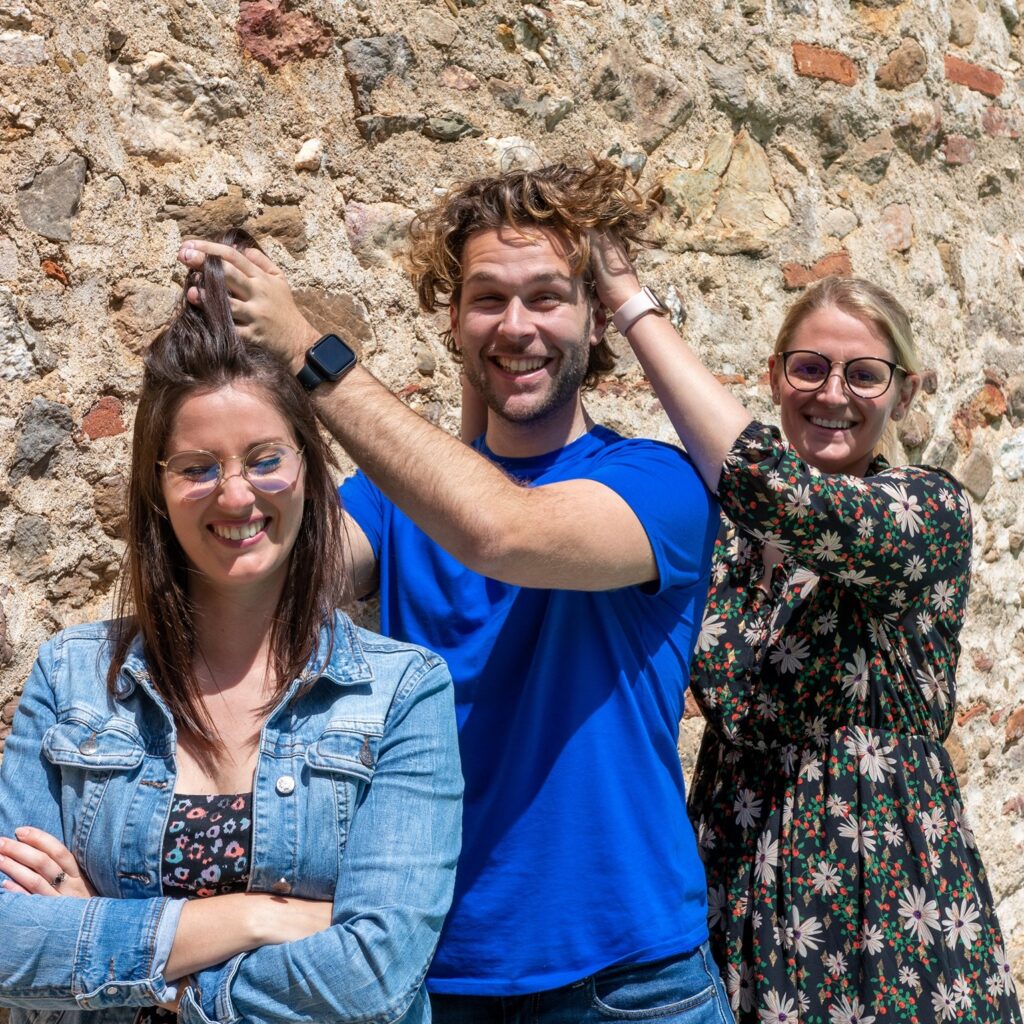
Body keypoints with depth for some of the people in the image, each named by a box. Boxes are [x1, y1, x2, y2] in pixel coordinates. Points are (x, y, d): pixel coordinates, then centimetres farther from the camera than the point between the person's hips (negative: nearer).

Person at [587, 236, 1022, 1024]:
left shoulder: (931, 510, -10)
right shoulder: (724, 524, 5)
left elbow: (766, 481, -28)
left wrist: (634, 304, -23)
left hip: (883, 892, -4)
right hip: (736, 879, 4)